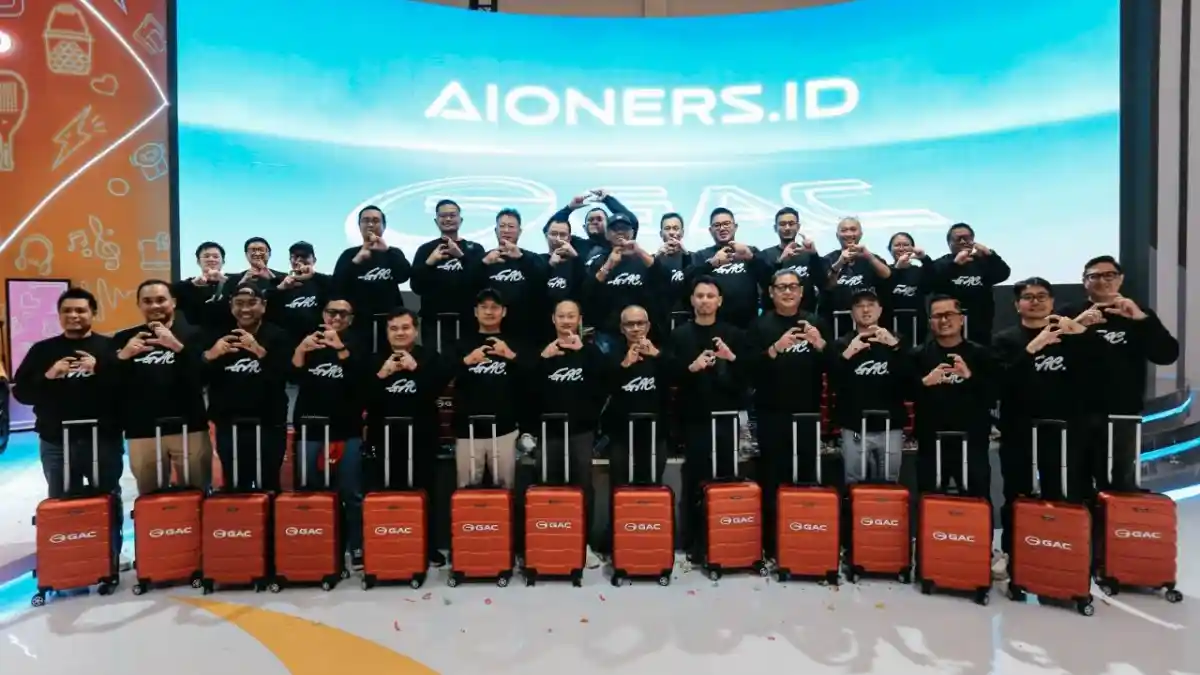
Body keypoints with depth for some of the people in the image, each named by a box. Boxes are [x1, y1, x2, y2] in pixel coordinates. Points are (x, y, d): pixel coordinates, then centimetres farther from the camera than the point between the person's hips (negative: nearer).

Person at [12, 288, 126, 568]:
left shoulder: (110, 347, 0)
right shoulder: (42, 350, 7)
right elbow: (21, 392, 2)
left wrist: (99, 370, -22)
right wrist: (48, 376, -14)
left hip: (103, 440, -2)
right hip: (55, 443, 2)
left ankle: (112, 559, 22)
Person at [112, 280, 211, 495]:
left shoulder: (192, 335, 3)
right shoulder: (124, 339, 10)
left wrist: (177, 346, -23)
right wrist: (122, 357, -14)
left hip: (190, 429, -2)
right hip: (142, 433, 2)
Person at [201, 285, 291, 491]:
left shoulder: (277, 336, -3)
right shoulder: (219, 336, 8)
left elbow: (286, 376, -17)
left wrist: (259, 350, -31)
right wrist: (209, 355, -17)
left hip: (269, 426, -3)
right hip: (228, 427, 3)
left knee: (267, 486, 5)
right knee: (234, 487, 13)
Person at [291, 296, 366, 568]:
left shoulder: (357, 345, 7)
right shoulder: (308, 342, 12)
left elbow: (362, 377, -12)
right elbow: (293, 376, -2)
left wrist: (340, 348, -24)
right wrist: (300, 350, -18)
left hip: (347, 431, -2)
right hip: (310, 430, 2)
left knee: (351, 494, 0)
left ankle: (356, 549, 7)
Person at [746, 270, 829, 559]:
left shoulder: (815, 322, 9)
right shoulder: (761, 324, 3)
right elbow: (750, 369, -9)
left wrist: (820, 344, -14)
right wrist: (775, 349, -23)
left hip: (808, 413, 2)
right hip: (772, 414, -2)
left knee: (808, 477, 2)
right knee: (772, 479, -2)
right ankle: (771, 545, 11)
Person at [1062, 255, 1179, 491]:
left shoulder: (1138, 314, 9)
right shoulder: (1071, 314, 4)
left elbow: (1168, 355, -5)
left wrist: (1142, 318, -18)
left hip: (1123, 413, 1)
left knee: (1122, 481, 6)